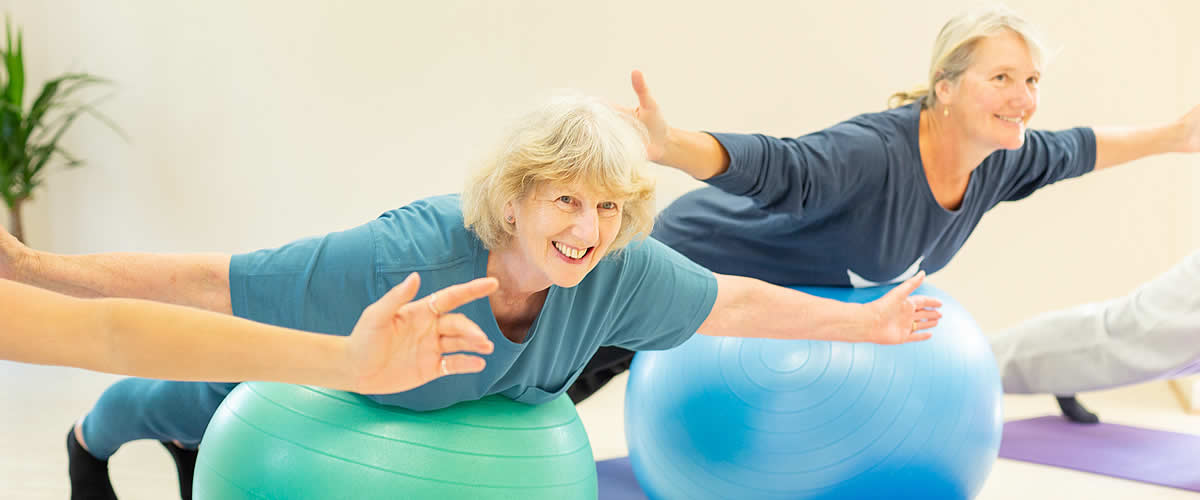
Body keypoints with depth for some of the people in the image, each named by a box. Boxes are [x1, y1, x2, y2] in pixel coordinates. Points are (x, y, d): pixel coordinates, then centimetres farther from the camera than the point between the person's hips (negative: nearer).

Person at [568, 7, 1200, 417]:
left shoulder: (1002, 161, -14)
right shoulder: (874, 153, -39)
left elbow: (1074, 148, 6)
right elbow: (774, 167, -53)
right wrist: (670, 145, -71)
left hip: (785, 300, 7)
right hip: (693, 262, -7)